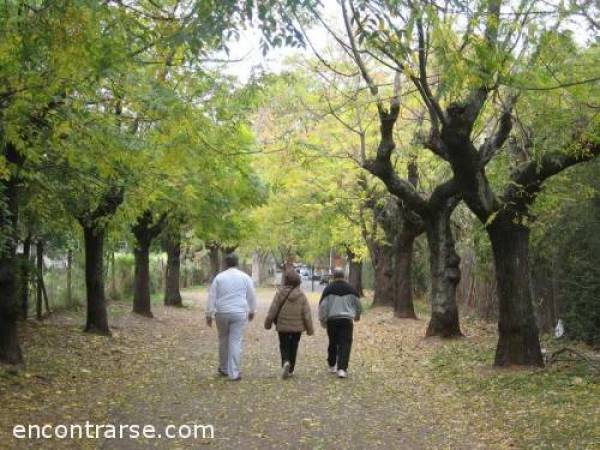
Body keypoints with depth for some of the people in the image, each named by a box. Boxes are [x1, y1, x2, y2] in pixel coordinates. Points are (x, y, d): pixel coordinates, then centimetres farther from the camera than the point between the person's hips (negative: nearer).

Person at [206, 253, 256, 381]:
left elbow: (212, 297, 2)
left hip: (222, 313, 1)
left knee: (223, 340, 15)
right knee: (236, 342, -1)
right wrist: (252, 311, 21)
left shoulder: (219, 277, 2)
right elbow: (252, 296, 8)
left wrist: (209, 314, 8)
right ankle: (234, 373, -4)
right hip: (239, 313, -1)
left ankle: (224, 369, 27)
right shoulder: (245, 277, 2)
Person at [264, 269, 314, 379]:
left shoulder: (280, 293, -10)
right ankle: (290, 370, 18)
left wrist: (268, 323, 6)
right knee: (294, 348, 14)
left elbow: (272, 310, -7)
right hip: (297, 327, 1)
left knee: (284, 346, 9)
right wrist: (310, 329, 4)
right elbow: (307, 314, -4)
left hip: (283, 326, -1)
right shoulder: (301, 295, -5)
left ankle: (286, 362, -18)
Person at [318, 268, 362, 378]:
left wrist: (322, 320, 5)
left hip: (332, 320, 1)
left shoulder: (328, 289, -2)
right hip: (346, 320, -1)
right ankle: (342, 368, -14)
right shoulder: (350, 289, 2)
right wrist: (357, 315, 29)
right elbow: (358, 304, 11)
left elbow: (323, 306, -4)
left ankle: (332, 366, 28)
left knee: (333, 343, 16)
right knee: (345, 344, -2)